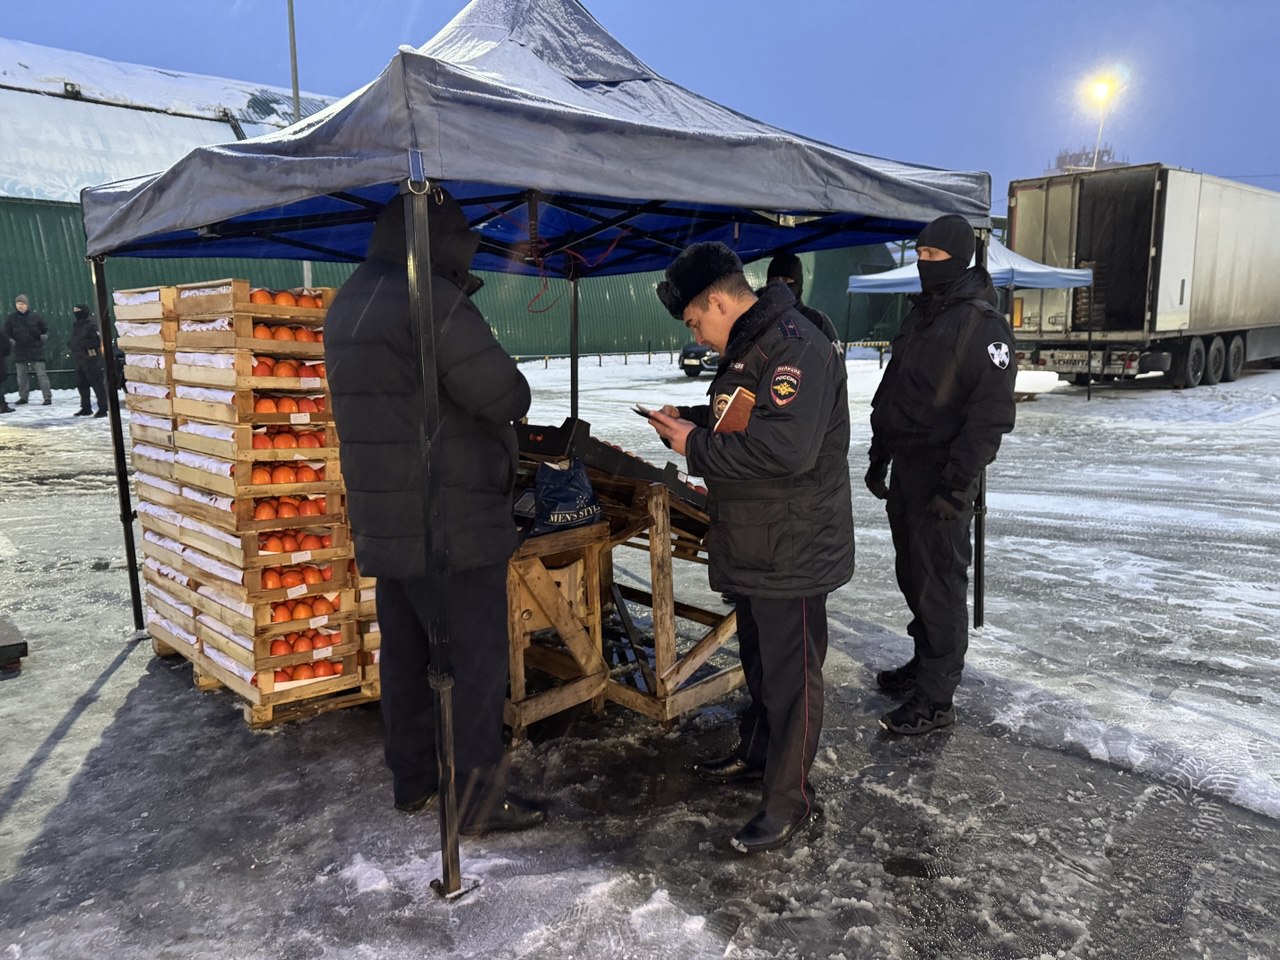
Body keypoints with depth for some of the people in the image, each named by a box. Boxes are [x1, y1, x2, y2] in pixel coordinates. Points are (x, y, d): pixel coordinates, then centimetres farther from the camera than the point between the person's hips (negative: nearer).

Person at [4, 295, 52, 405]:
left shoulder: (35, 317, -1)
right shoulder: (11, 318, 3)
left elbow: (45, 329, 9)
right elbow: (6, 333, 11)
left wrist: (44, 336, -9)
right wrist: (10, 340, -6)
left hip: (36, 350, -3)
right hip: (19, 352, 3)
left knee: (41, 374, -5)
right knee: (21, 375, 10)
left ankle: (47, 397, -4)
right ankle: (23, 397, 20)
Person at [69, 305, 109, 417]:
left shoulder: (92, 324, -11)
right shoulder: (76, 325, 16)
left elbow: (97, 340, -20)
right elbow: (75, 340, 26)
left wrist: (82, 344, -23)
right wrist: (71, 344, 5)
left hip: (92, 359, -9)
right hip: (80, 359, 10)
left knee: (97, 384, -7)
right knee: (81, 384, 14)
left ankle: (103, 408, -4)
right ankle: (86, 408, 24)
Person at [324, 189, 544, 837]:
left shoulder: (350, 303, 13)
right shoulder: (432, 300, -17)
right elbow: (506, 396, -19)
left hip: (384, 521, 9)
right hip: (450, 523, -9)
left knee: (405, 653, 17)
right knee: (478, 658, 2)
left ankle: (413, 780, 31)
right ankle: (476, 798, 13)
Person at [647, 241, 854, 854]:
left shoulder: (795, 347, -22)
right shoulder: (747, 347, 13)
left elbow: (787, 447, -33)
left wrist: (697, 447, -22)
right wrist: (686, 422, 6)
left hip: (792, 550, -10)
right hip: (755, 545, 10)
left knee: (790, 671, 3)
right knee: (759, 659, 23)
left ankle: (789, 800, 17)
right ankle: (757, 754, 42)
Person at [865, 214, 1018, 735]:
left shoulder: (982, 322, -13)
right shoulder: (919, 314, 14)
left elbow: (991, 413, -19)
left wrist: (958, 483, -23)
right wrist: (879, 456, 17)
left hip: (943, 476, -8)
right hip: (906, 467, 8)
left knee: (940, 582, -2)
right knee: (912, 574, 16)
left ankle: (936, 698, 7)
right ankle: (925, 662, 32)